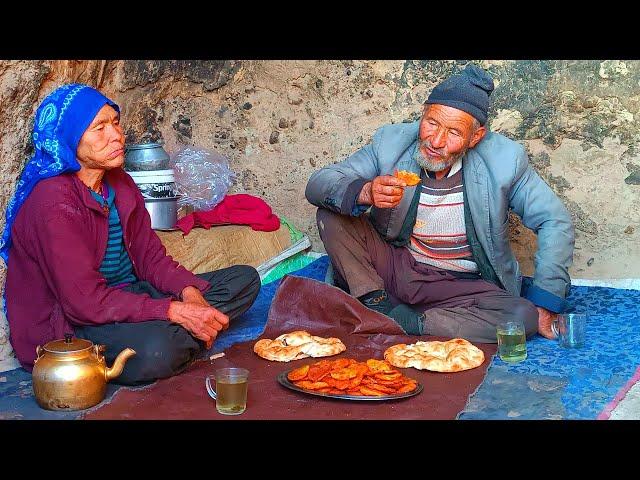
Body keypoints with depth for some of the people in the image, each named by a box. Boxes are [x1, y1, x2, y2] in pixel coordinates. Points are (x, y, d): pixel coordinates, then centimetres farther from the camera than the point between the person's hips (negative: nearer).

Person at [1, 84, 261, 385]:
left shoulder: (118, 182, 6)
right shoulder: (54, 201, -21)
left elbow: (149, 255, 7)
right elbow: (86, 301, -26)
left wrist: (189, 292, -14)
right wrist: (176, 312, -28)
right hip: (69, 324, -9)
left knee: (245, 280, 2)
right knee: (155, 350, -41)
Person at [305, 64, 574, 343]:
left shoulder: (504, 160, -15)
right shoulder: (391, 142, -12)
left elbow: (555, 223, -7)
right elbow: (318, 184, -14)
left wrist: (543, 302, -14)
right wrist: (365, 192, -36)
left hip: (462, 286, 0)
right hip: (395, 266, 1)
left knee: (524, 318, -29)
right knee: (332, 212, -18)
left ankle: (403, 322, -22)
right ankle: (378, 306, -15)